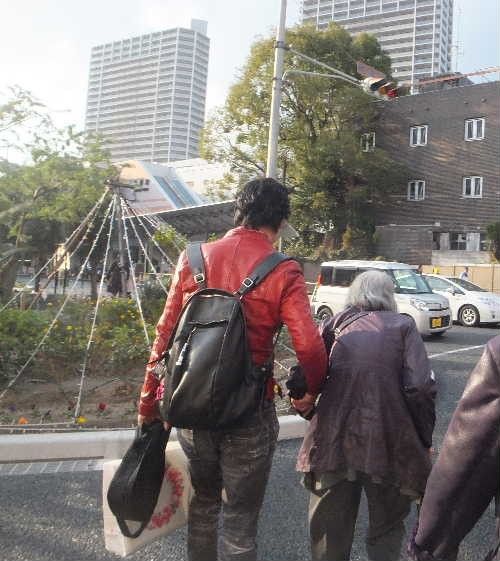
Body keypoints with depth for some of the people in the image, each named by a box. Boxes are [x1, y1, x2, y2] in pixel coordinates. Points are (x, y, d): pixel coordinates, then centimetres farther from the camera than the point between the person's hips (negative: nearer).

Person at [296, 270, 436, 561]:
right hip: (388, 446, -1)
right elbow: (420, 388, -10)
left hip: (333, 442, 2)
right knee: (387, 529, 22)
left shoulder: (336, 323, 8)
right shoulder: (403, 325, 2)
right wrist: (425, 440, 1)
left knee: (330, 533, 18)